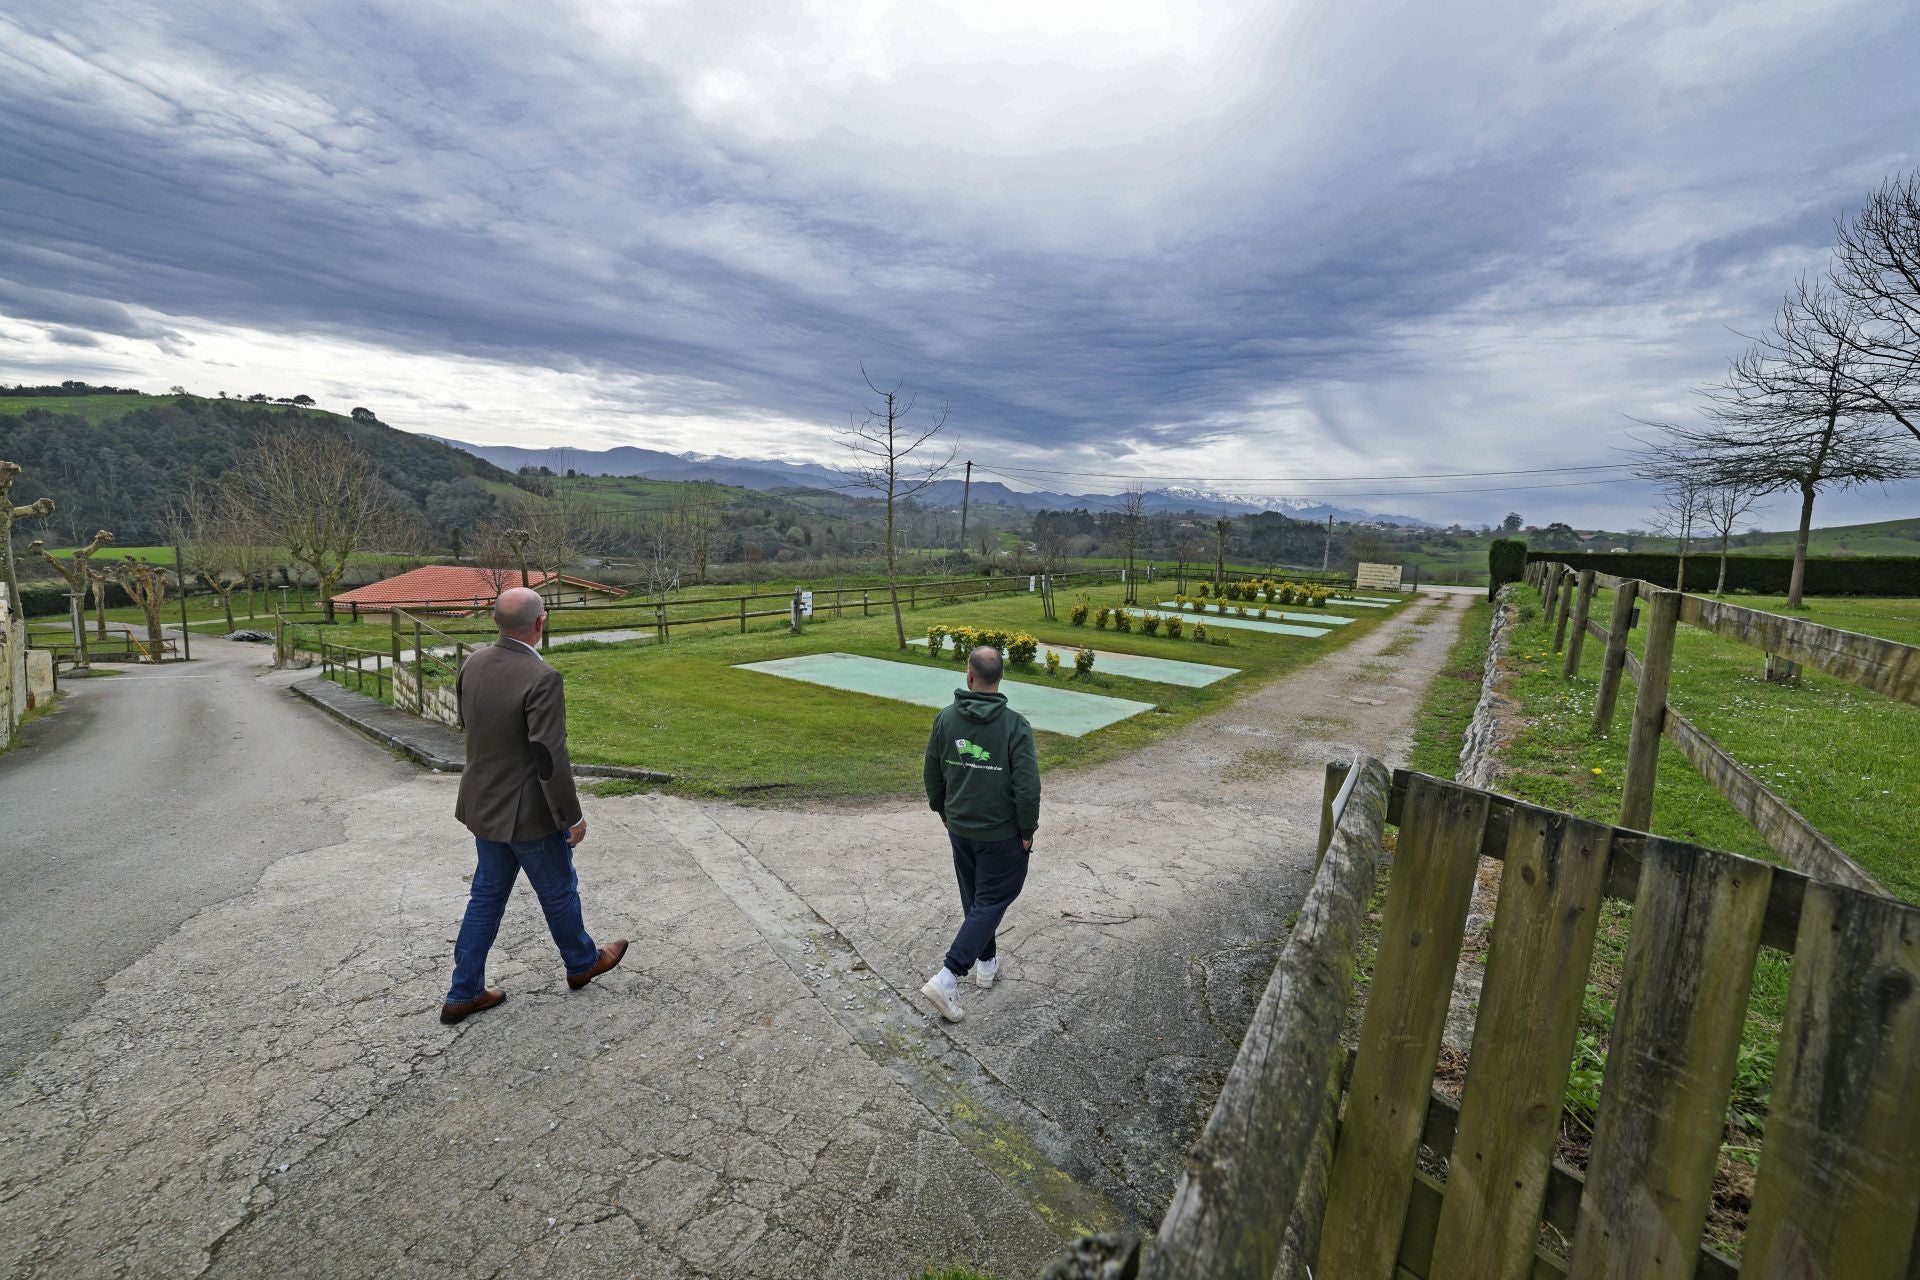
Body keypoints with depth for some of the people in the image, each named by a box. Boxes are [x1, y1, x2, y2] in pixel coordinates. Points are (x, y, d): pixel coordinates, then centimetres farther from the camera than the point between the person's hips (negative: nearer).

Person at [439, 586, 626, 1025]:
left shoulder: (473, 664, -3)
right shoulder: (541, 678, -28)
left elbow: (466, 724, 12)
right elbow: (550, 757, -27)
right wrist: (572, 815, -16)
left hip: (483, 804, 7)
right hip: (527, 811, -7)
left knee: (487, 895, 20)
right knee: (559, 890, 15)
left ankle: (464, 993, 30)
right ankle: (582, 962, 37)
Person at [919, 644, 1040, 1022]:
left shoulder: (945, 718, -8)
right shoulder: (1015, 725, -21)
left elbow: (933, 776, 2)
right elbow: (1028, 788, -21)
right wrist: (1027, 831, -5)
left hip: (960, 830, 4)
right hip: (1001, 835, -4)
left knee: (974, 898, 22)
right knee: (991, 901, 7)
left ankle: (987, 963, 38)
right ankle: (948, 978, 1)